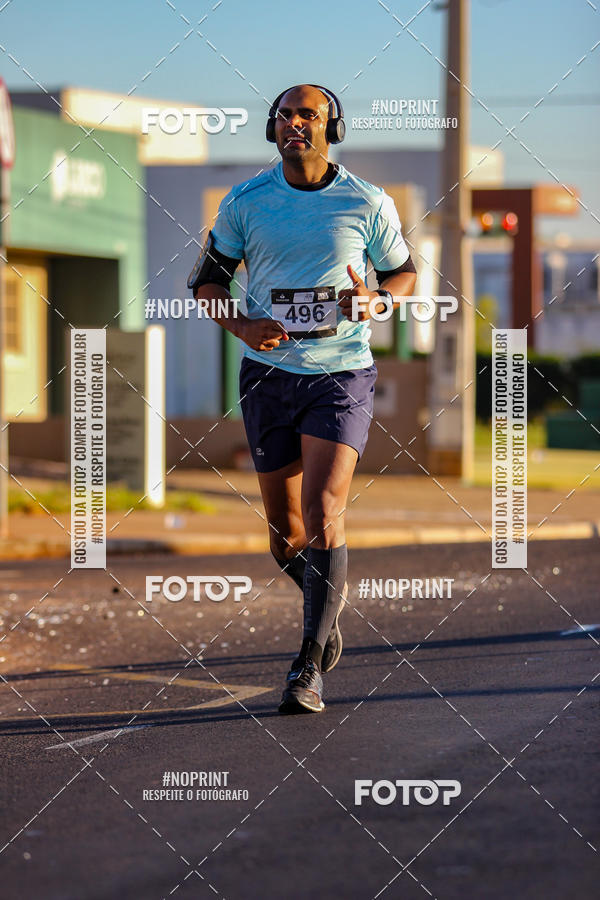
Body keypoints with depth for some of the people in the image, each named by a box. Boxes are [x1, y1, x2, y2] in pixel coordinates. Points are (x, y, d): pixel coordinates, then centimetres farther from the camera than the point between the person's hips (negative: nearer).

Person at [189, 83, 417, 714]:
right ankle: (327, 608, 39)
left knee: (322, 514, -17)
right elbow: (206, 277, 10)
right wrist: (242, 325, -9)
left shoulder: (368, 204, -1)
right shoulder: (245, 202, 1)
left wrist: (379, 302, -10)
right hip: (268, 372, 2)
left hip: (342, 373, -2)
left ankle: (310, 669, -15)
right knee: (285, 533, 8)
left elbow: (403, 270, 12)